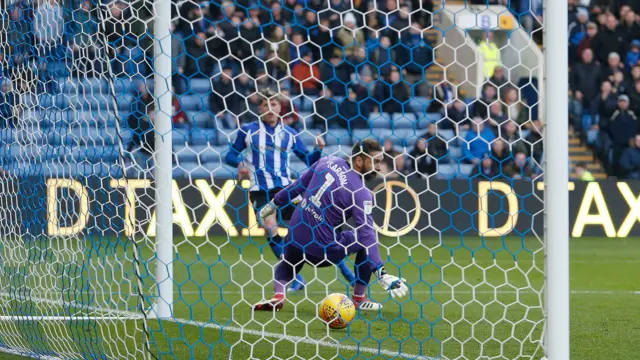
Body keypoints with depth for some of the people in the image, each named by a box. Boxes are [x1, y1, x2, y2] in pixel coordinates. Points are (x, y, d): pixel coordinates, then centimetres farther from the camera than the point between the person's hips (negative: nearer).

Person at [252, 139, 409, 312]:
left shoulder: (328, 162, 1)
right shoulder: (361, 193, -15)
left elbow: (298, 186, 13)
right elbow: (366, 235, -21)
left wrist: (274, 204, 29)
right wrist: (382, 275, -24)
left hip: (295, 238, 6)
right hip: (323, 249, -6)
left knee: (289, 260, 36)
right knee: (366, 240, 13)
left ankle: (278, 295, 8)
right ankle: (359, 299, 16)